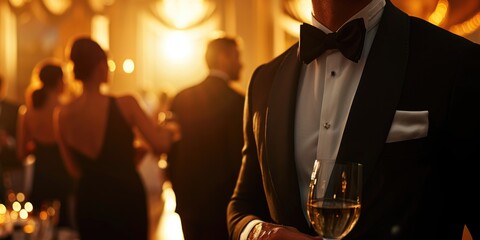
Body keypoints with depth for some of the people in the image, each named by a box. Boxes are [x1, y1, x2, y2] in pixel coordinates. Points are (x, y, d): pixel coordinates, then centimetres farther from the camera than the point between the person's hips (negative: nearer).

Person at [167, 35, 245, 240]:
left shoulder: (181, 99, 4)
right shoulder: (237, 102, -13)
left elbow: (170, 150, 8)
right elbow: (240, 159, -14)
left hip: (188, 202, 5)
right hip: (222, 204, -5)